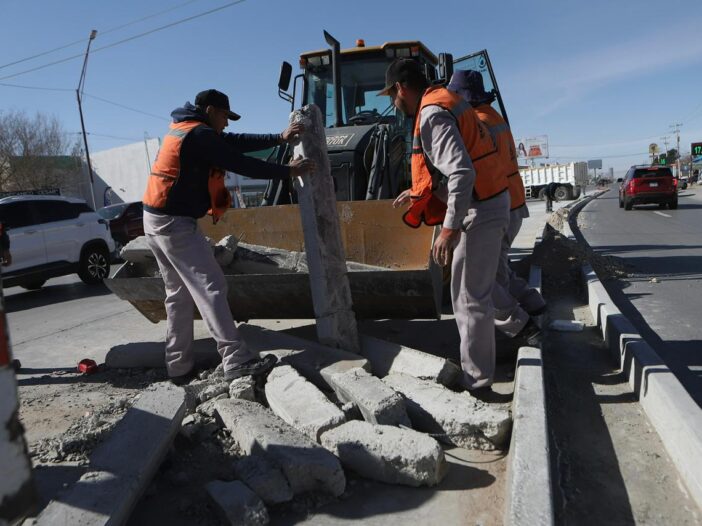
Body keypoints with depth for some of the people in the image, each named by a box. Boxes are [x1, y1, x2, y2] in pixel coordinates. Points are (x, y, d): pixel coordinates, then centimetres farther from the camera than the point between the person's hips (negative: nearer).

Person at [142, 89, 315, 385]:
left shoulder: (184, 129, 17)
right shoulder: (200, 135, -12)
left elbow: (237, 143, 15)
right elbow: (240, 163, -15)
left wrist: (279, 139, 12)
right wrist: (288, 171, -7)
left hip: (156, 220, 10)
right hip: (175, 223, -10)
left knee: (179, 293, 13)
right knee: (210, 287, -10)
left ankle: (180, 367, 17)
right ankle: (237, 361, -10)